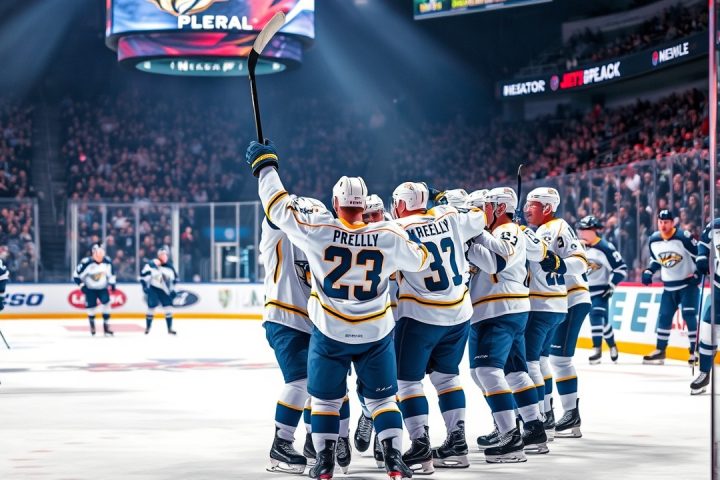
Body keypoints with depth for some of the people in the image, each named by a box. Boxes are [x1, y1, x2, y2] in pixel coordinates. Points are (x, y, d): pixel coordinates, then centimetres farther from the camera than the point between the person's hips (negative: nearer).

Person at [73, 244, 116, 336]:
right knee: (91, 307, -4)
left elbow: (111, 272, 7)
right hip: (90, 289, -2)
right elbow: (76, 276, -15)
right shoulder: (86, 263, -24)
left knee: (106, 303, -17)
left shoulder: (107, 261, -13)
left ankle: (106, 327, -10)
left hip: (103, 287, 2)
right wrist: (82, 285, -21)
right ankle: (92, 326, 26)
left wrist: (112, 283, 0)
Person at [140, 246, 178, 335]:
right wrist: (145, 286, -17)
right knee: (151, 307, -5)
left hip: (164, 290, 4)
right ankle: (147, 327, 13)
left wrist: (172, 290, 7)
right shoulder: (152, 264, -13)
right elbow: (143, 275, -11)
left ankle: (169, 328, 5)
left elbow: (174, 278, 13)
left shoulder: (169, 266, 1)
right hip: (153, 289, -4)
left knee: (168, 307, -4)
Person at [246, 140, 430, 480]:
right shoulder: (389, 236, -13)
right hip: (376, 334, 1)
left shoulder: (317, 230, -17)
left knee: (326, 398, 16)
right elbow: (419, 259, 4)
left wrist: (264, 164, 4)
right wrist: (404, 238, 25)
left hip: (330, 333, -1)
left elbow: (279, 208, -8)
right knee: (382, 398, 15)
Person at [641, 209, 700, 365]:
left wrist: (698, 274, -20)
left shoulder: (683, 237, -20)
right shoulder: (653, 240, -1)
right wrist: (648, 272, 0)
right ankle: (660, 351, 16)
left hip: (688, 282, -6)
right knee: (664, 316, 6)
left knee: (689, 315, -14)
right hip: (669, 286, 6)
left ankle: (695, 351, -8)